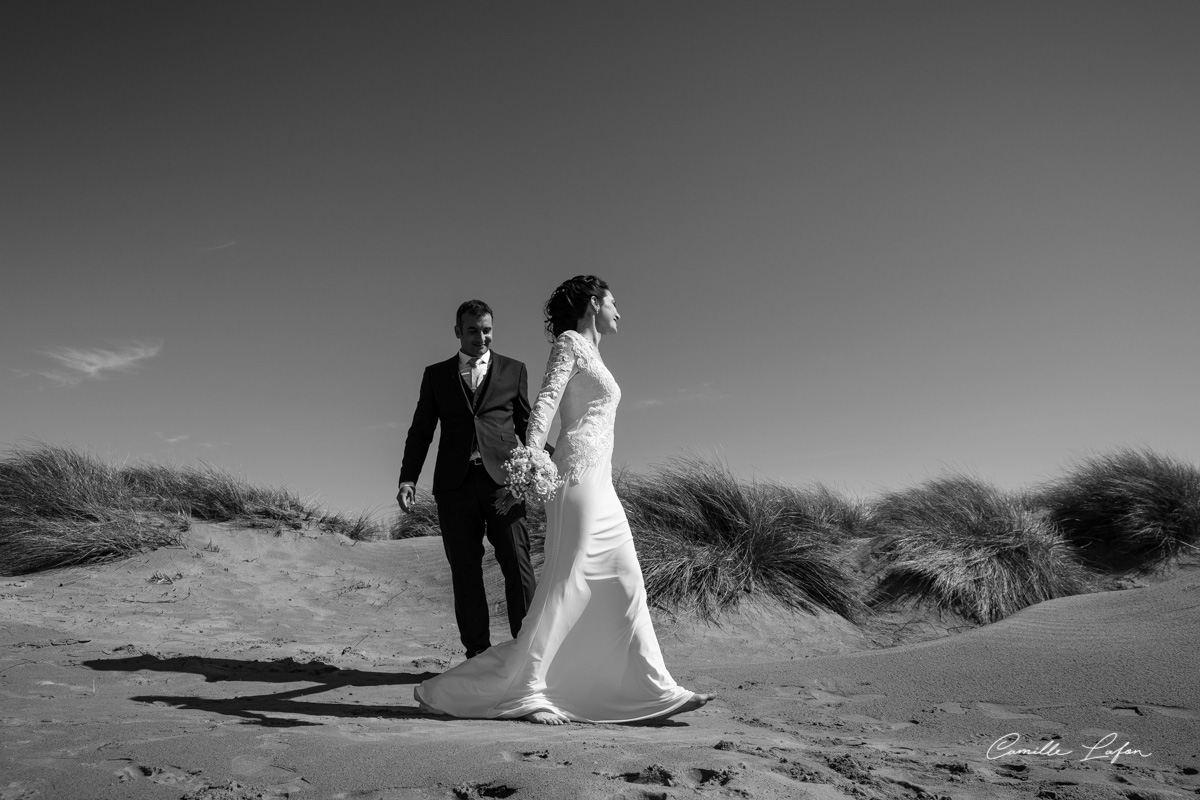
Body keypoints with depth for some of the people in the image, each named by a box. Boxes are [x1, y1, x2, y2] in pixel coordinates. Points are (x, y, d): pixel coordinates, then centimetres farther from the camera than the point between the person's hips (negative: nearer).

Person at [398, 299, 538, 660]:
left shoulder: (513, 370, 13)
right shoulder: (436, 374, 15)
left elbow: (528, 425, 13)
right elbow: (420, 431, 12)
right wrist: (408, 478, -1)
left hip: (502, 481, -1)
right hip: (455, 484, 1)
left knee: (518, 567, -5)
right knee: (465, 572, 4)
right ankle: (477, 654, 12)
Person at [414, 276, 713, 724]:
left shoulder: (591, 353, 24)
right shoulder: (570, 343, -2)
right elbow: (545, 402, -16)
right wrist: (531, 455, -29)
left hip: (599, 483, 9)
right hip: (579, 474, -9)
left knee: (625, 583, 6)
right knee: (565, 584, -8)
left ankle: (655, 691, 11)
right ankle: (520, 690, 0)